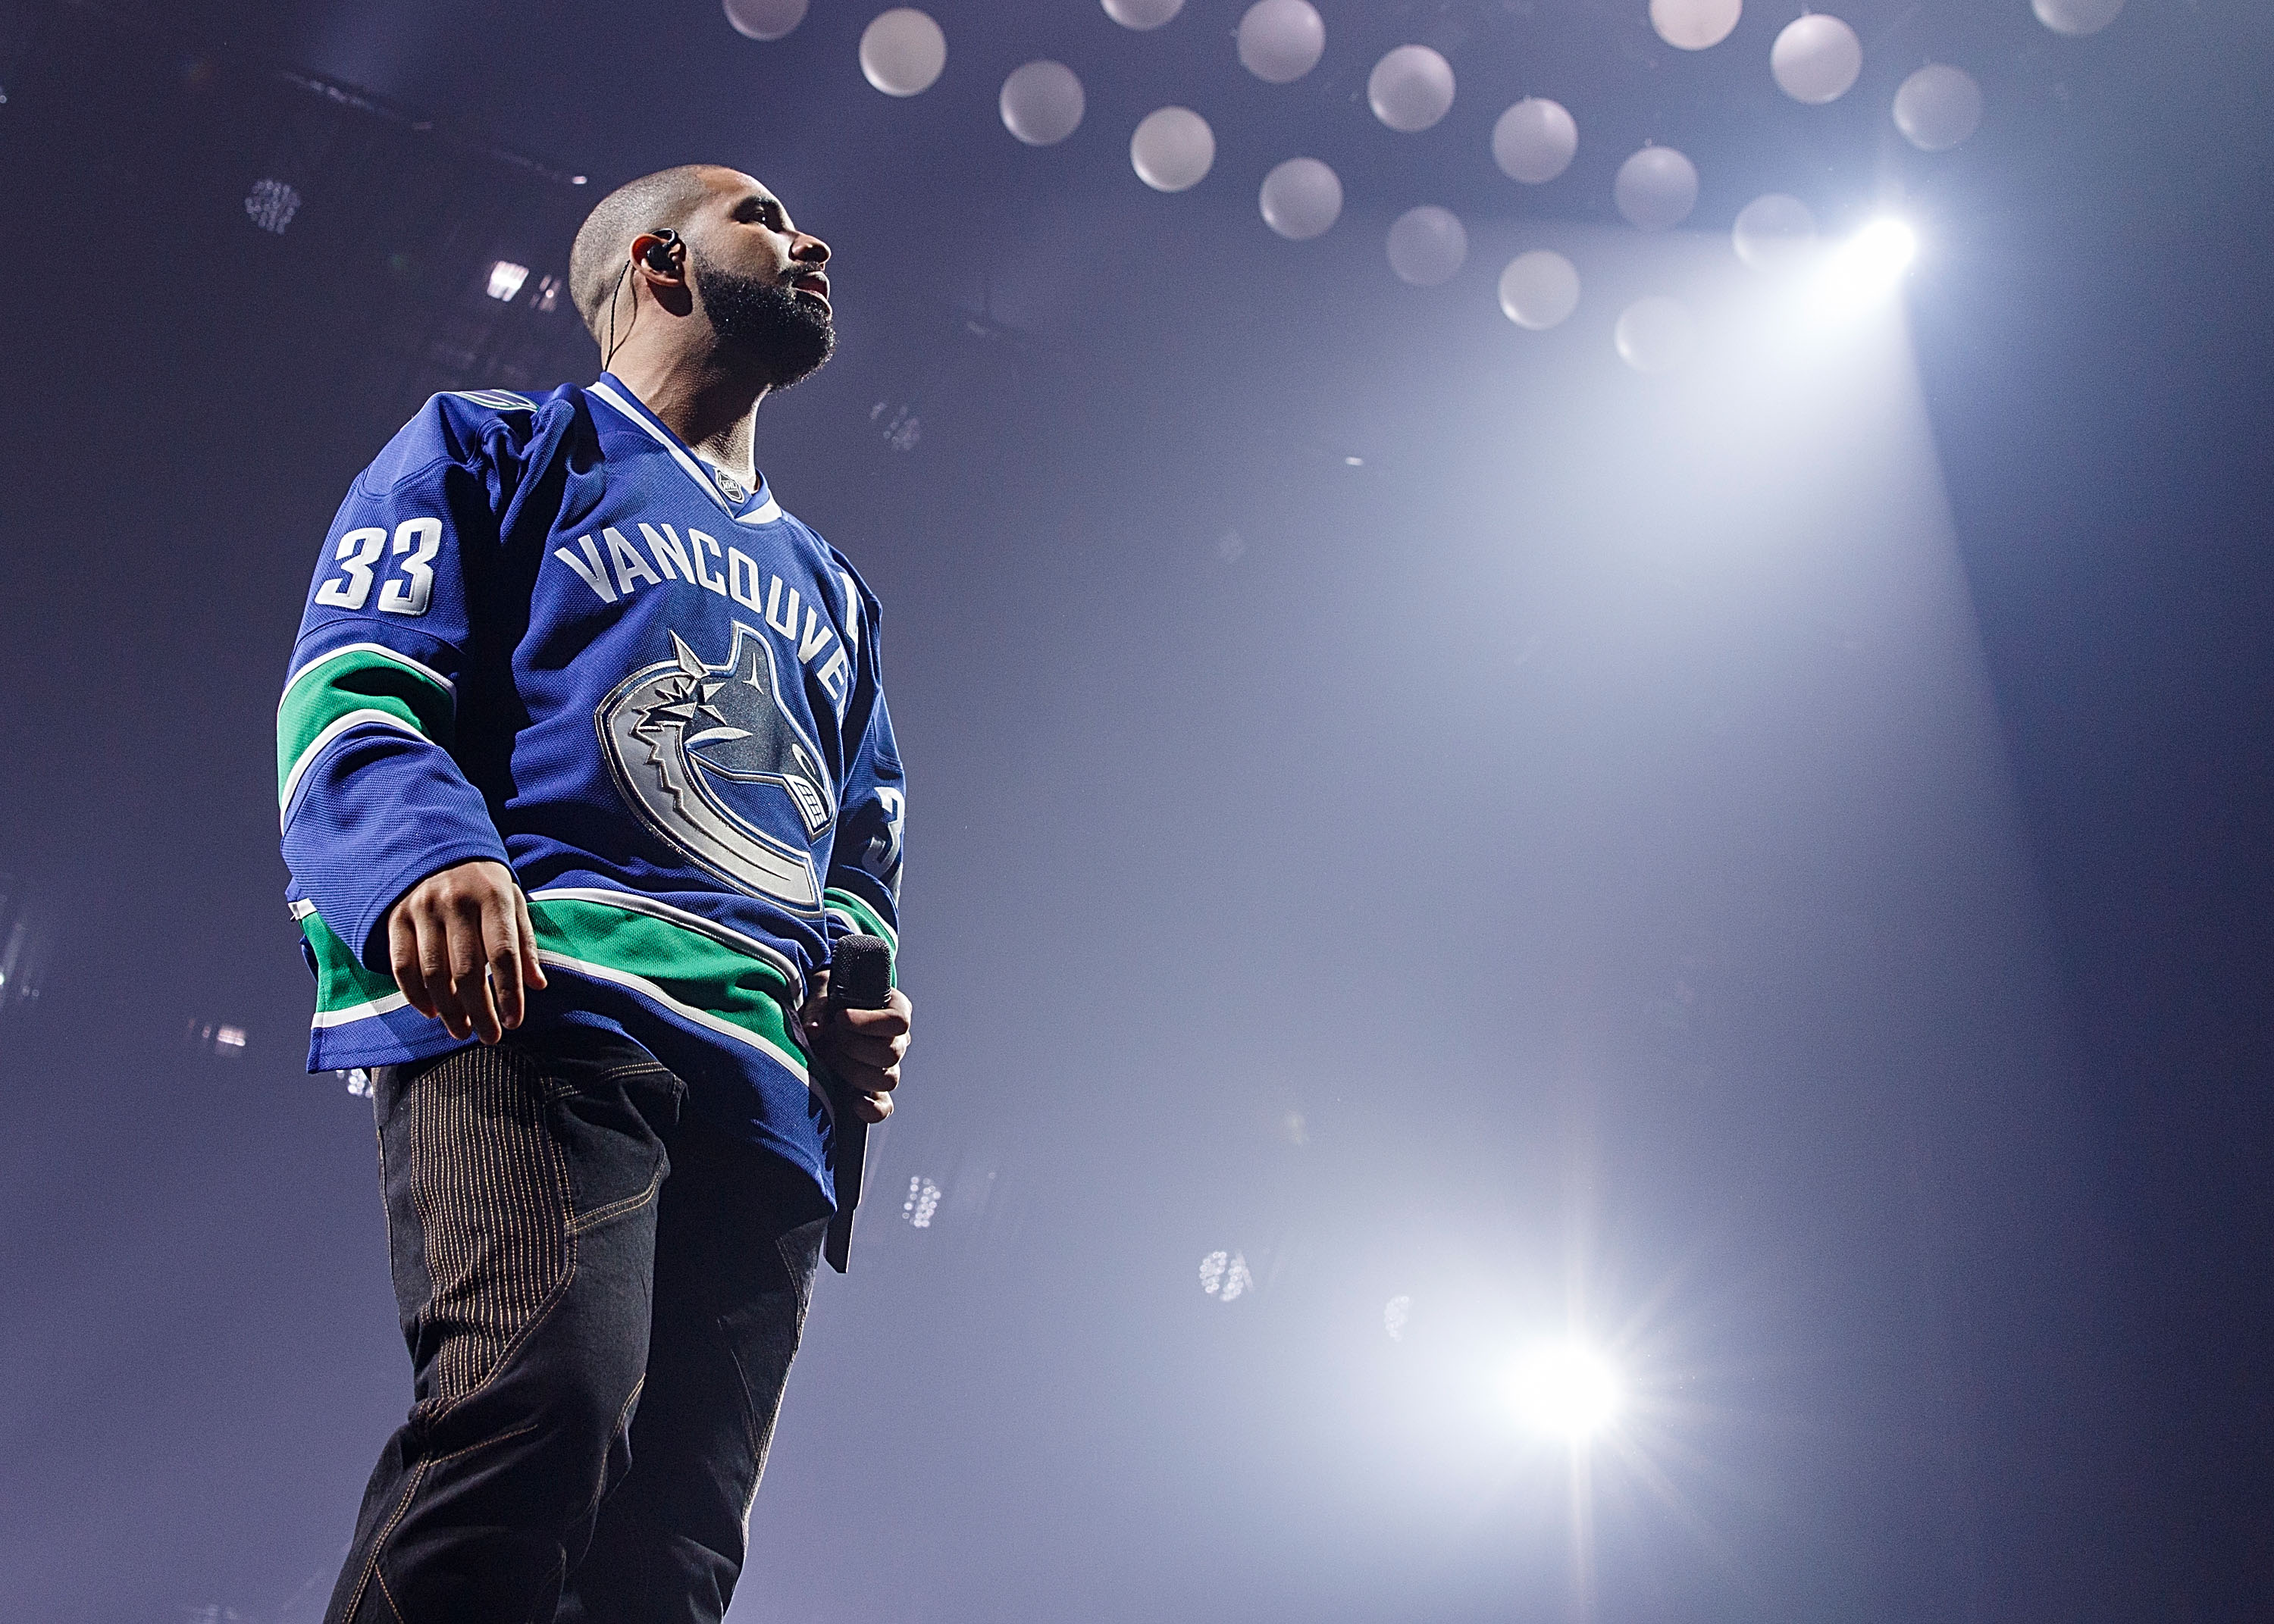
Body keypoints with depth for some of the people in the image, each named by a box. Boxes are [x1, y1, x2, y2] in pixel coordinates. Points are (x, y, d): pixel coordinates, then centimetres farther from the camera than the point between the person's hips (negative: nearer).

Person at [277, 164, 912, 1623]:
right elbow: (352, 691, 4)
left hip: (763, 1072, 5)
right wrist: (424, 853, -20)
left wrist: (863, 1003, 8)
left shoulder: (828, 589, 36)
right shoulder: (502, 449, 20)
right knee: (545, 1397, -30)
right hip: (533, 1000, -5)